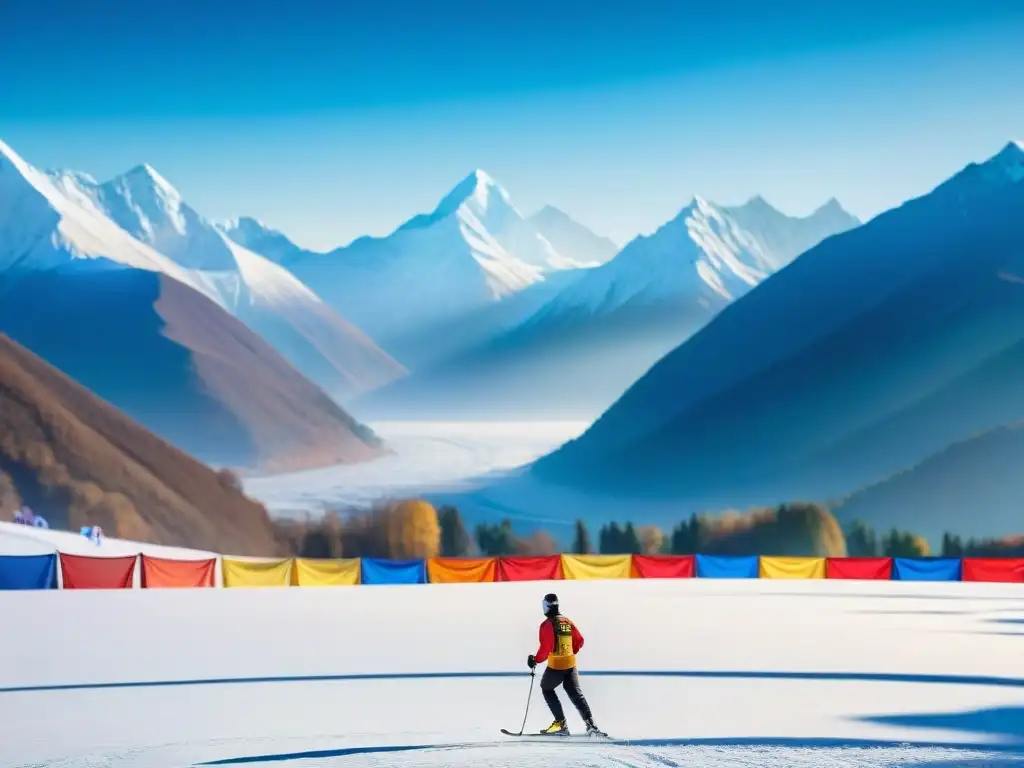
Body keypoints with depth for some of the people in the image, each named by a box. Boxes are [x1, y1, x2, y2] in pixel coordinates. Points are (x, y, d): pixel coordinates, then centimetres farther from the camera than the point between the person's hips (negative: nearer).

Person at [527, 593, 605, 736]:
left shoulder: (547, 624, -13)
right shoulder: (567, 622, 8)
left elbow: (546, 647, -19)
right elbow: (579, 641, 14)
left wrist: (536, 660, -6)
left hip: (555, 666, -6)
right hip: (571, 664, 6)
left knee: (546, 688, 17)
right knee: (576, 694, 8)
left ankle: (560, 722, 8)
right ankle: (590, 724, -7)